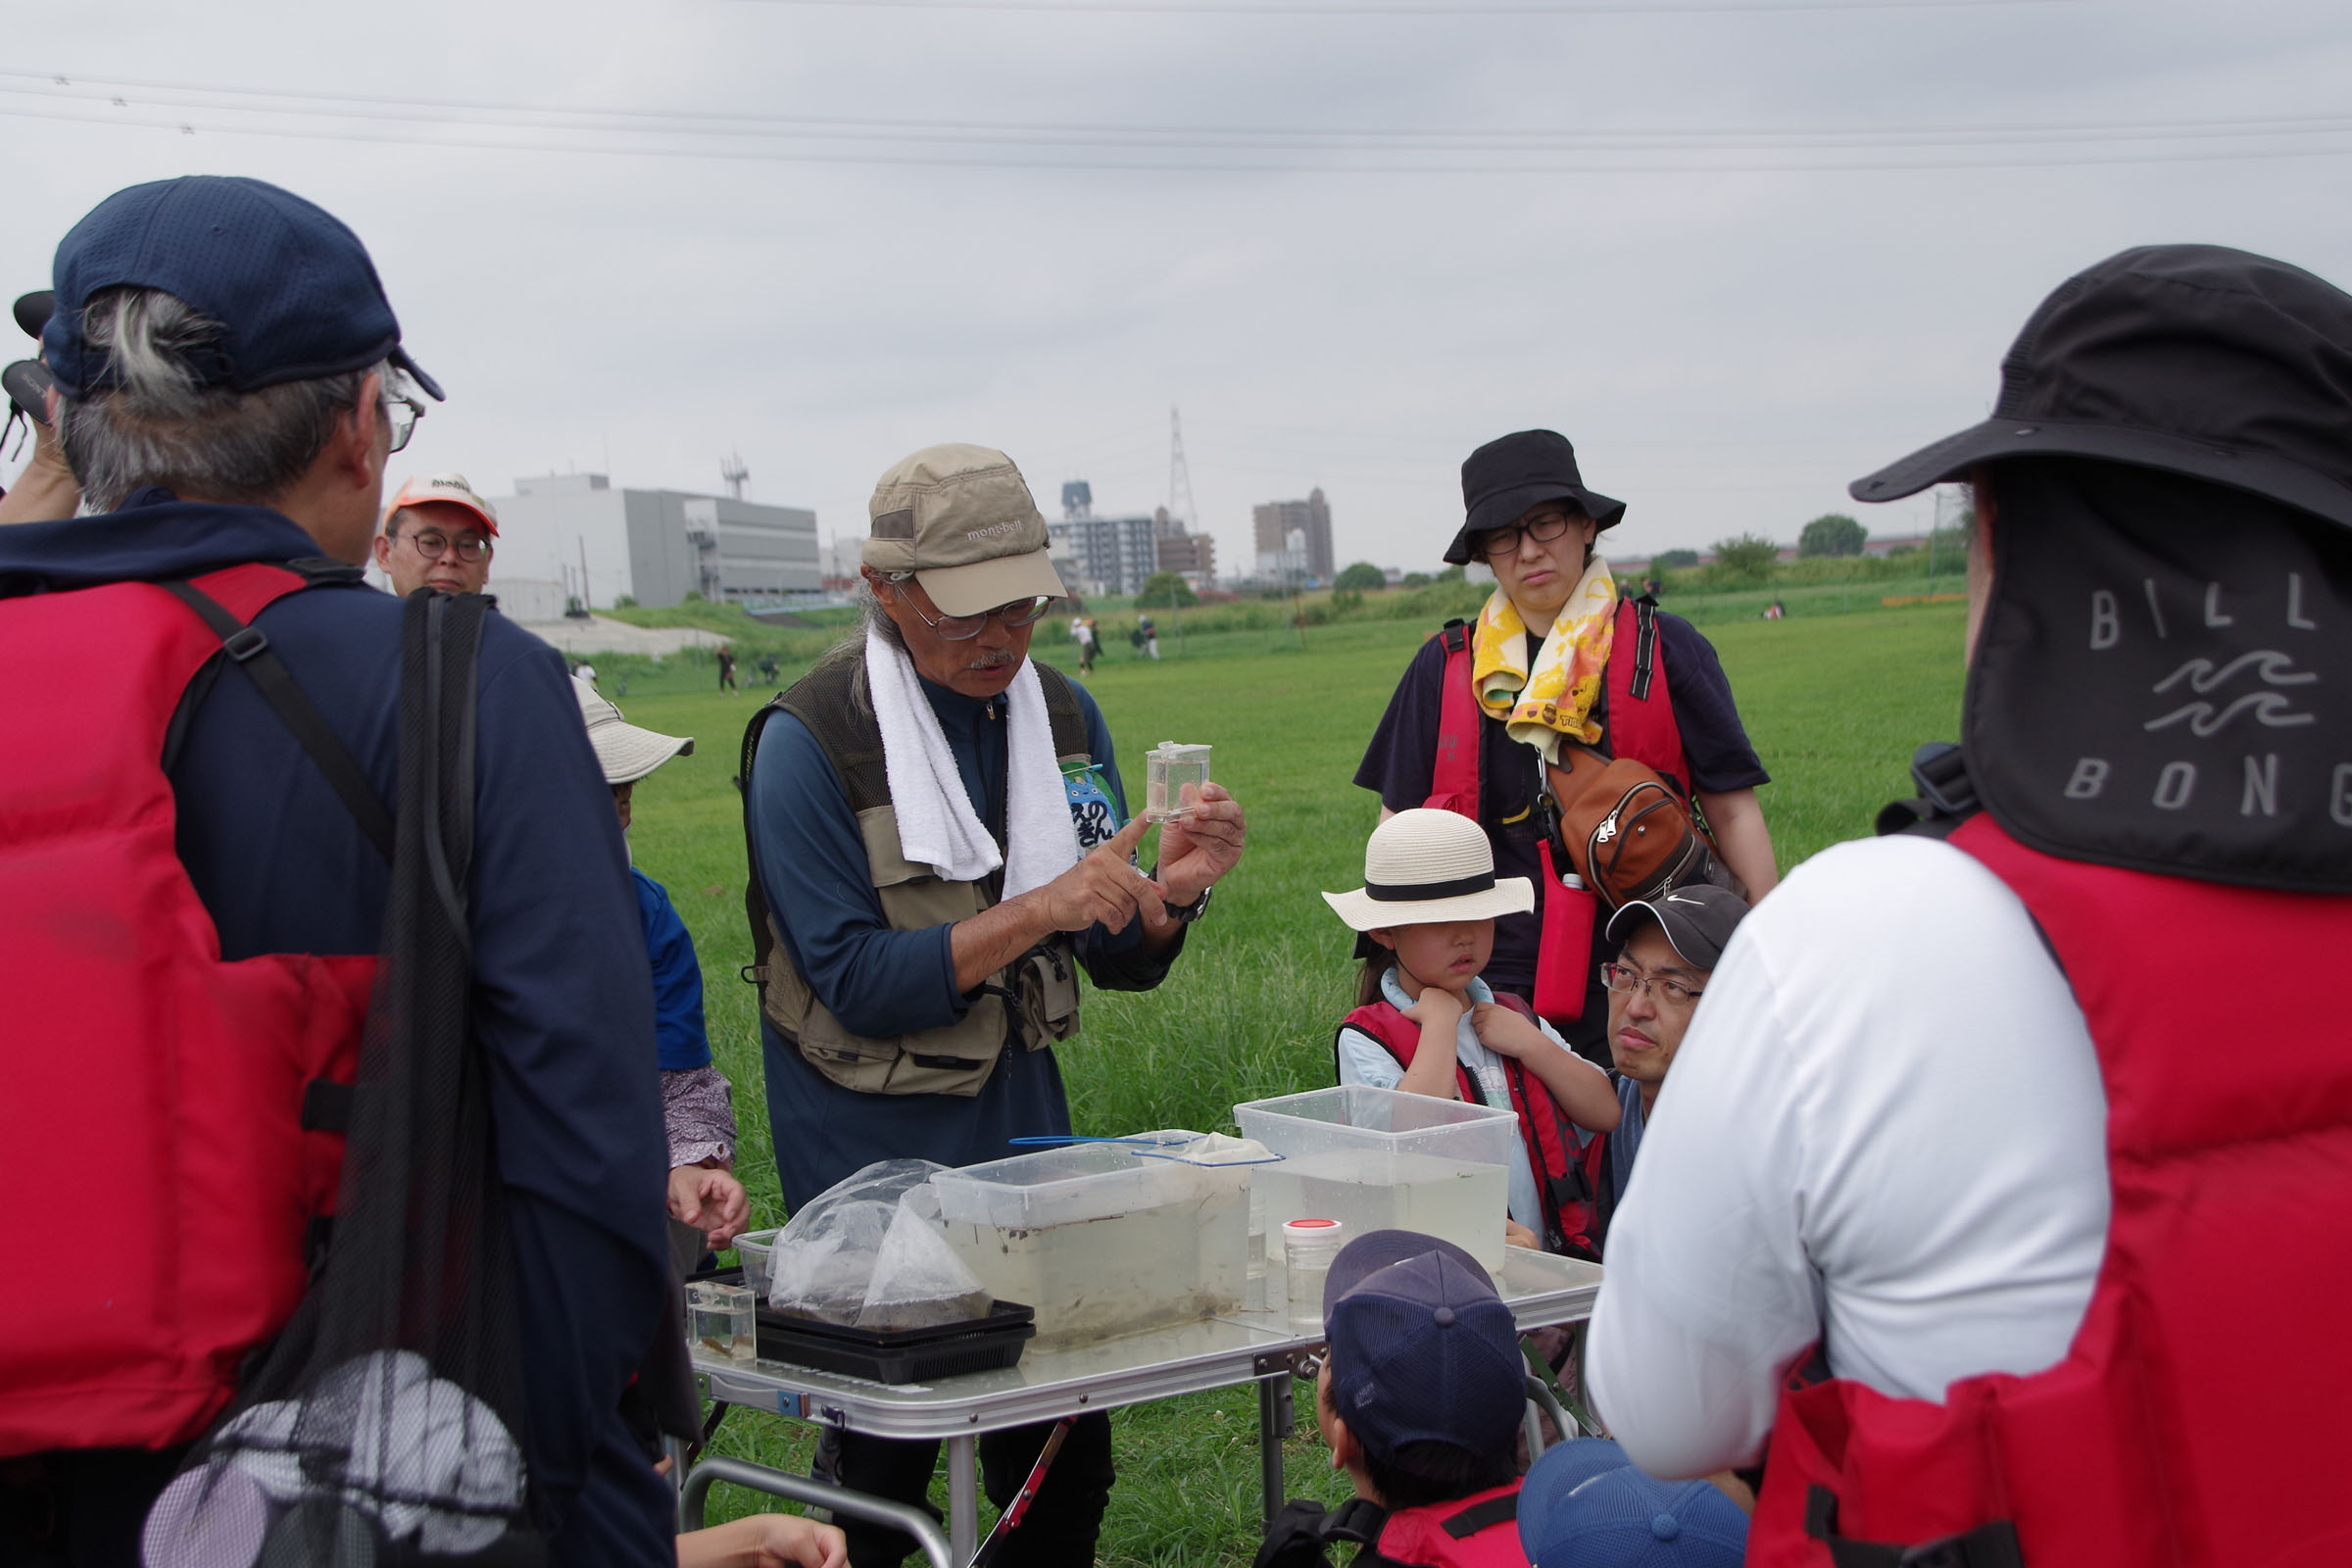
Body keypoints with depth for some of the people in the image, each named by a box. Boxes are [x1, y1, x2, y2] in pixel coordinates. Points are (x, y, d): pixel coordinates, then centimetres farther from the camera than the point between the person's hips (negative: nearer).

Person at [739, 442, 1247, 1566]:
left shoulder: (1062, 715, 3)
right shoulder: (809, 740, -14)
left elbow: (1121, 961, 6)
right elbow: (857, 984, -17)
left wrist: (1170, 892, -16)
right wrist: (1037, 910, -25)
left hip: (1023, 1115, 5)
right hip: (871, 1145, -5)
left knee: (1067, 1451, 6)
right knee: (885, 1461, -1)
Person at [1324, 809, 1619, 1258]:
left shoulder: (1515, 1017, 20)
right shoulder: (1365, 1039, 2)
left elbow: (1605, 1113, 13)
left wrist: (1532, 1044, 1)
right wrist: (1440, 1023, -7)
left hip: (1556, 1251, 4)